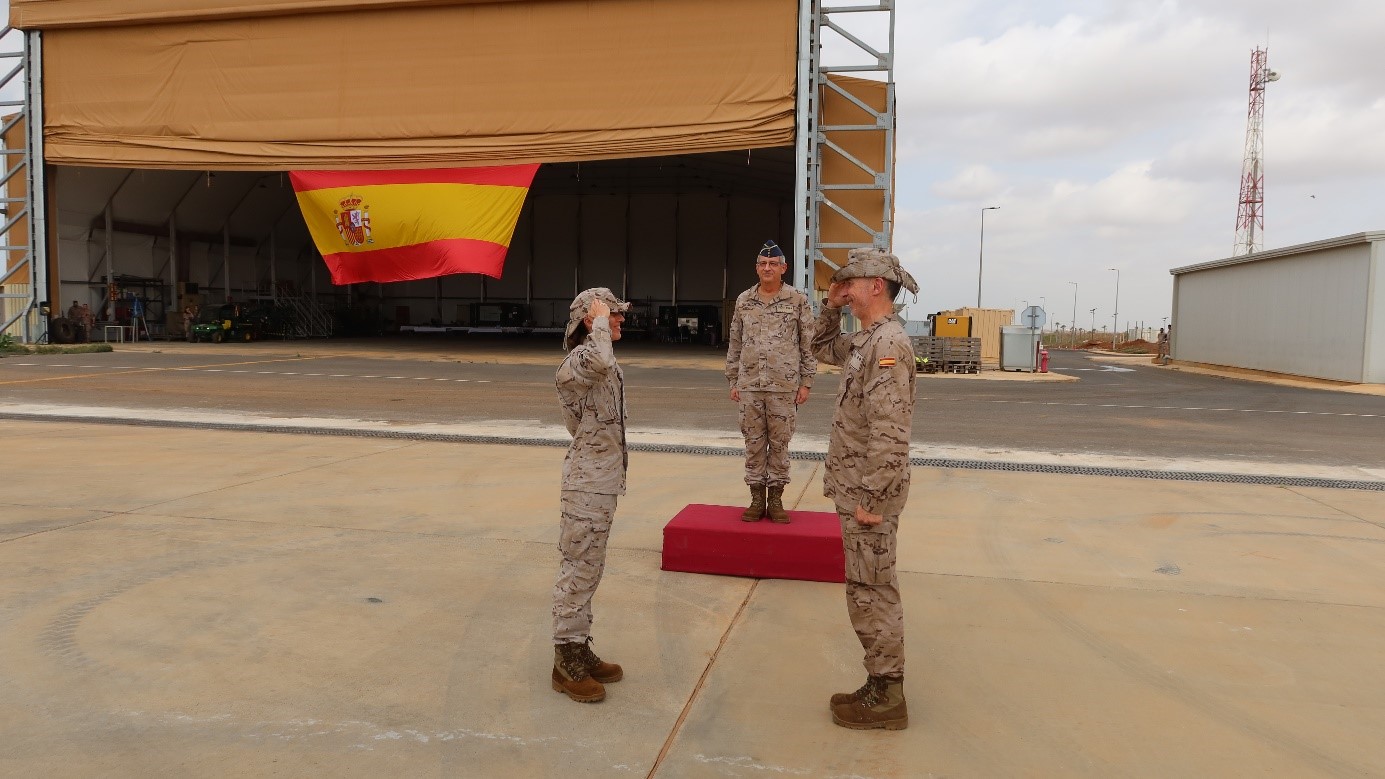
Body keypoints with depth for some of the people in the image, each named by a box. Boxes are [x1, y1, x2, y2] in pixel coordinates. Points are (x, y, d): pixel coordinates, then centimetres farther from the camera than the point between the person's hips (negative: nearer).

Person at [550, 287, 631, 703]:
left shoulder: (601, 363, 14)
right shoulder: (578, 361, -18)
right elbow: (601, 362, -43)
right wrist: (600, 322, -25)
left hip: (604, 478, 10)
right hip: (588, 479, -10)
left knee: (589, 568, 15)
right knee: (579, 568, -3)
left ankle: (580, 650, 26)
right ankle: (566, 662, 7)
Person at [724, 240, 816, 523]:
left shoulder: (798, 301, -1)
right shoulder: (743, 301, 7)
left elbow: (809, 344, 1)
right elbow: (735, 344, 12)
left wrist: (806, 383, -3)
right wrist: (733, 381, 9)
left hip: (784, 386, -2)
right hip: (750, 385, 2)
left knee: (780, 443, 5)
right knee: (754, 443, 6)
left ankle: (775, 500, 15)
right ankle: (757, 499, 16)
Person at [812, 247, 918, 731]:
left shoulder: (888, 342, -19)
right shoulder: (865, 340, 11)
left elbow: (889, 432, -25)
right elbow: (822, 348, 32)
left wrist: (872, 499, -24)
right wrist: (831, 306, 16)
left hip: (869, 491, -10)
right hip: (854, 486, 10)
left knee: (872, 593, -1)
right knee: (868, 590, 15)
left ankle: (886, 699, 10)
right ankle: (881, 686, 25)